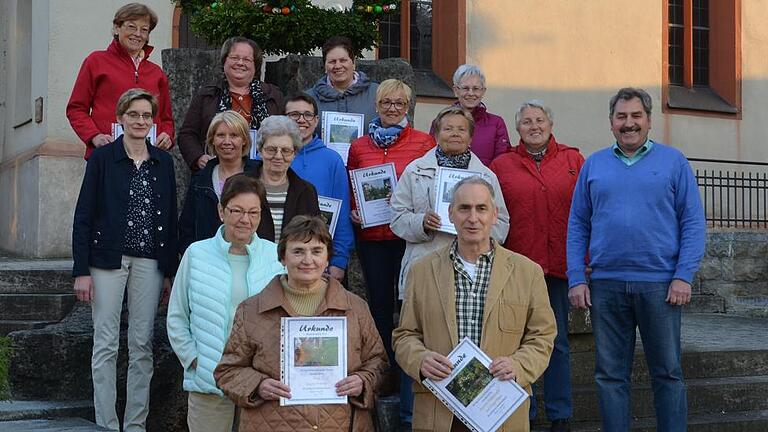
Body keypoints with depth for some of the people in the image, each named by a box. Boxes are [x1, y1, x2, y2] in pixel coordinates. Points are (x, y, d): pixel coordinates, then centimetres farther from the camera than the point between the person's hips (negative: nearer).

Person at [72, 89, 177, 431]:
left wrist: (170, 270, 6)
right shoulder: (102, 158, 0)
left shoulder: (163, 162, 9)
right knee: (106, 345, 0)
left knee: (142, 345, 5)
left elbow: (170, 219, 11)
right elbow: (84, 215, -2)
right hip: (107, 261, -3)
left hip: (149, 262, 3)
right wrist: (81, 271, -8)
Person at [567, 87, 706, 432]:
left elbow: (693, 223, 0)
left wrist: (684, 276, -9)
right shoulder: (594, 165, 10)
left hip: (660, 284, -2)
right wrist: (576, 280, 0)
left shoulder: (673, 161, 4)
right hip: (605, 284, 2)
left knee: (667, 372, 6)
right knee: (610, 374, 7)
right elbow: (578, 225, 9)